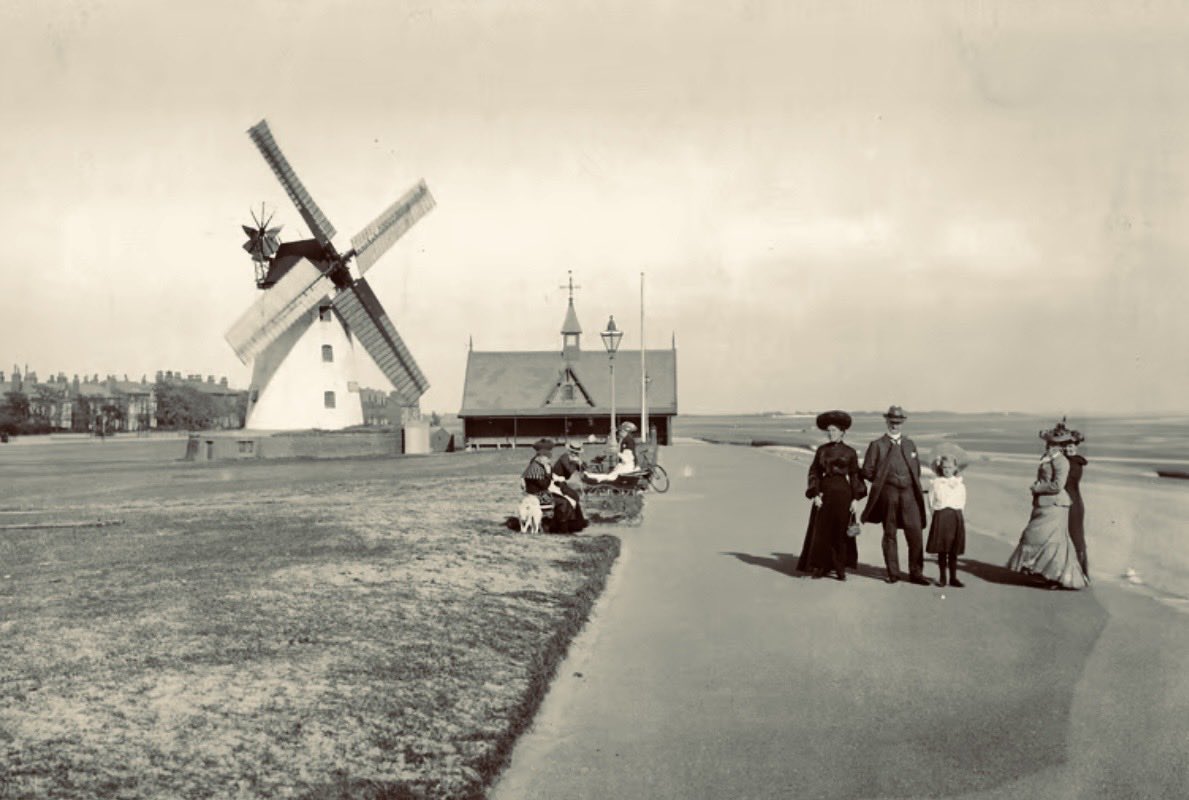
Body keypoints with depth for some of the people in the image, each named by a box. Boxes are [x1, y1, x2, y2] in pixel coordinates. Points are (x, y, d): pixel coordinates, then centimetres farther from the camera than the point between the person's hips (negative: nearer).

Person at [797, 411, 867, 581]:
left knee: (841, 531, 3)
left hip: (842, 492, -1)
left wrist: (855, 498, -6)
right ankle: (821, 566, 10)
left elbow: (854, 476, 1)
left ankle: (840, 568, 12)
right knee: (821, 530, 0)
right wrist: (815, 494, -8)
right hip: (824, 492, 2)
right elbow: (814, 472, 3)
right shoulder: (821, 450, 7)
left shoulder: (850, 452, 2)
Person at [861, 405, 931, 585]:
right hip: (888, 494, -3)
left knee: (915, 533, -3)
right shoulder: (877, 445, 3)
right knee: (889, 534, 4)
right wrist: (882, 481, 2)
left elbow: (917, 469, 22)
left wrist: (911, 483, 9)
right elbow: (867, 471, 0)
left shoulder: (910, 444, 16)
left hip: (909, 492, 3)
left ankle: (916, 573, 5)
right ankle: (893, 573, 12)